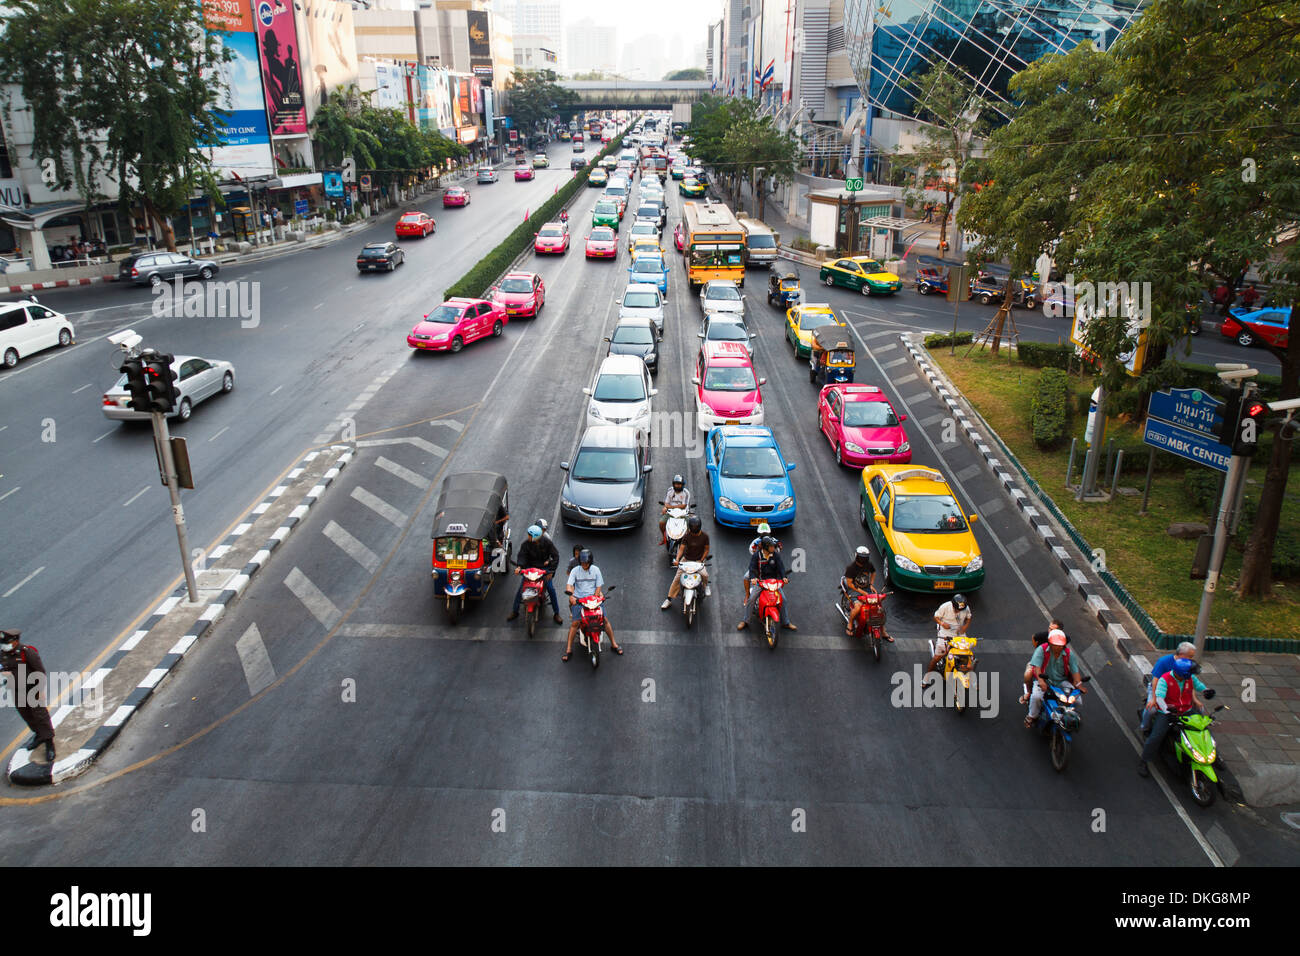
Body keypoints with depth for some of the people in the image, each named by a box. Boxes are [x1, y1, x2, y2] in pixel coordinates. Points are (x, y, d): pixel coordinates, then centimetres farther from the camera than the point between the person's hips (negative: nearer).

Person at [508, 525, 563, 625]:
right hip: (530, 567, 1)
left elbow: (555, 556, -9)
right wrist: (519, 566, -38)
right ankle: (515, 611, 7)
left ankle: (556, 613, 2)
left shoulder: (547, 543, -12)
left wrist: (551, 571, -17)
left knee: (551, 589, -11)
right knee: (521, 589, -8)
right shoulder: (526, 544, -10)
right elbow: (522, 555, -17)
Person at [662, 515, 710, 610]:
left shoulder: (704, 536, -12)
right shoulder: (686, 536, -14)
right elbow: (681, 548, -17)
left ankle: (706, 586, 14)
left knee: (704, 574, -24)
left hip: (699, 560, 0)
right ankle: (669, 600, 1)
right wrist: (677, 560, -32)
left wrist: (701, 561, -15)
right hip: (686, 559, 0)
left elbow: (706, 549, -4)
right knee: (677, 578, -8)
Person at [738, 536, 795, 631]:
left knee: (783, 599, -4)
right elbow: (752, 567, -14)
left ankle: (785, 623, 10)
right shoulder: (757, 555, -6)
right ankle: (744, 621, 2)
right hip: (760, 581, -2)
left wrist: (784, 577, -25)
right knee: (750, 600, -13)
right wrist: (753, 577, -33)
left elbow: (780, 566, -8)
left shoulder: (775, 555, 1)